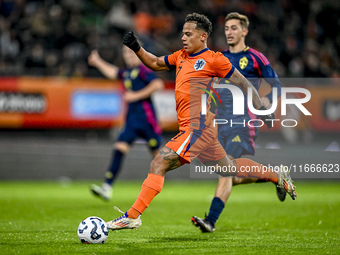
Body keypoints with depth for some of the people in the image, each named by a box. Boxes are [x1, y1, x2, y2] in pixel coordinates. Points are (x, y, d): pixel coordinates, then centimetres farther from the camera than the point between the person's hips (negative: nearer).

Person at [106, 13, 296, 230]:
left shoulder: (214, 59, -6)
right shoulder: (181, 57, 16)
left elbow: (244, 83, -1)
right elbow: (155, 64, 28)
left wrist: (261, 109, -2)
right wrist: (136, 48, 12)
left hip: (198, 127, -9)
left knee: (159, 163, -17)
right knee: (228, 168, 22)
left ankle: (133, 216, -20)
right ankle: (278, 176, 37)